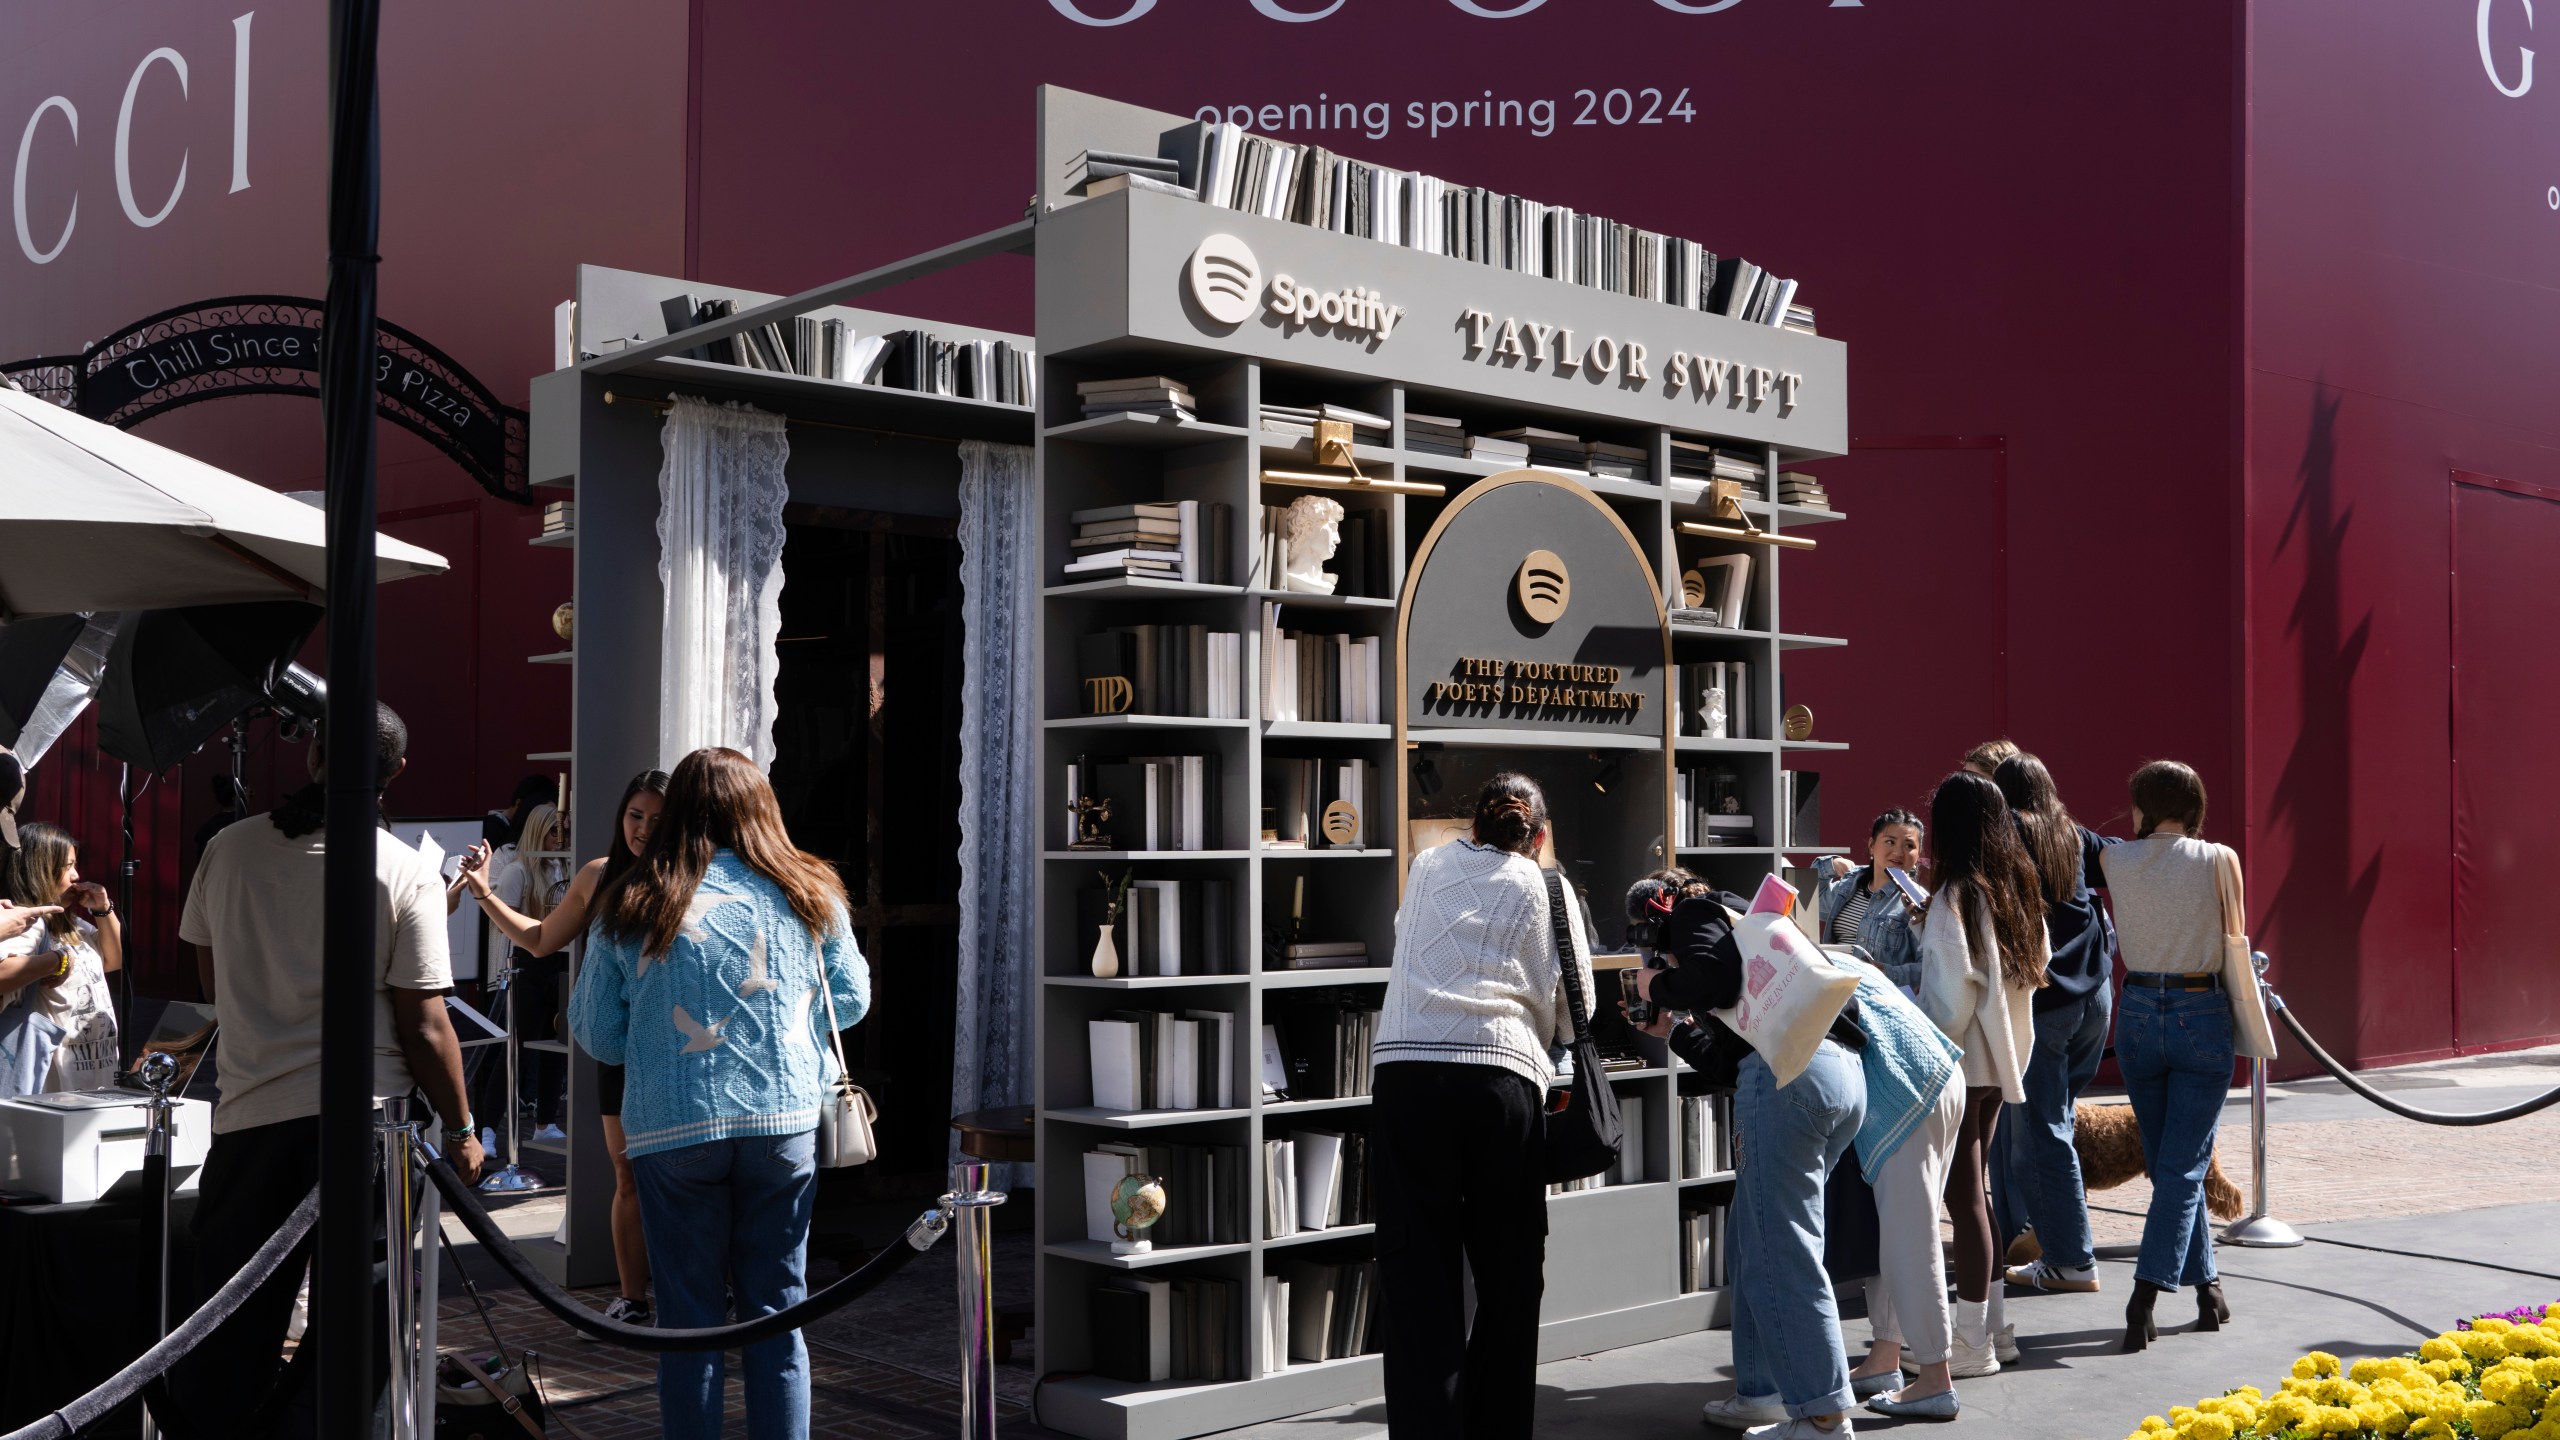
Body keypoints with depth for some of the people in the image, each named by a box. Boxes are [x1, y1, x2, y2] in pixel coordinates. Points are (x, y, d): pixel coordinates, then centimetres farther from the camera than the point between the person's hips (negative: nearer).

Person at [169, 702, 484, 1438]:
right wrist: (460, 1130, 1)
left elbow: (210, 976, 15)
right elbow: (423, 1026, -9)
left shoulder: (231, 848, 1)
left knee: (232, 1331, 13)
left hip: (250, 1115, 3)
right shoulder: (407, 874, -9)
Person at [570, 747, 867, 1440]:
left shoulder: (630, 906, 1)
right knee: (776, 1312, 10)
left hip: (671, 1127, -1)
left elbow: (594, 1032, 7)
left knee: (690, 1320, 7)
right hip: (786, 1123, 1)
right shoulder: (811, 895, 4)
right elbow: (852, 1001, 16)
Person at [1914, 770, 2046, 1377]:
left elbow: (1954, 989, -19)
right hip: (2000, 1058, 8)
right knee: (1973, 1188, 18)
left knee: (1962, 1195, -2)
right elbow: (2035, 965, 15)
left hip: (1959, 1062, -8)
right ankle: (1990, 1322, 26)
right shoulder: (2018, 885, 7)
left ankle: (1972, 1342, 3)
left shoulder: (1955, 894, -16)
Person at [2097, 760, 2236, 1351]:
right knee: (2184, 1165, -1)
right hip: (2202, 1014, -2)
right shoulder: (2218, 861, -6)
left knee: (2165, 1162, 16)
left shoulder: (2113, 860, -3)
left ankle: (2207, 1286, 23)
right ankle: (2146, 1296, -13)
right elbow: (2232, 942, 2)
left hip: (2138, 1013, 2)